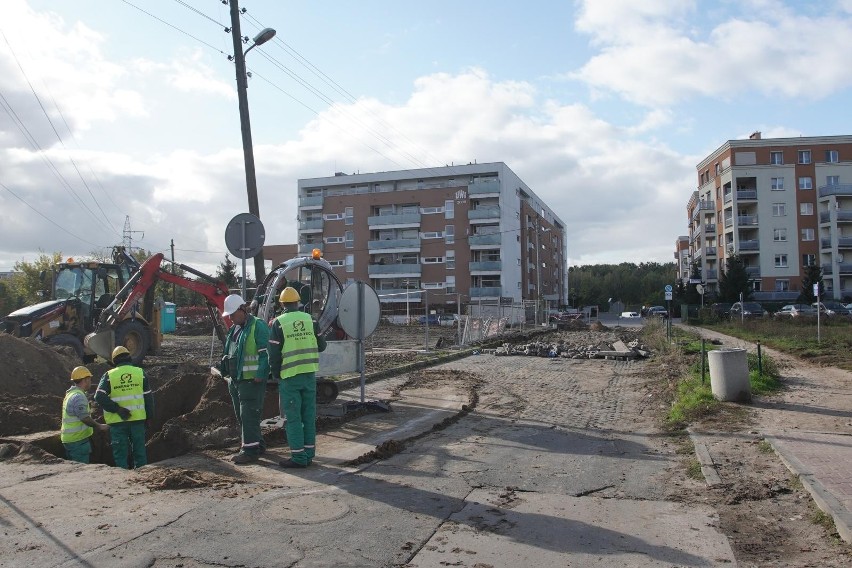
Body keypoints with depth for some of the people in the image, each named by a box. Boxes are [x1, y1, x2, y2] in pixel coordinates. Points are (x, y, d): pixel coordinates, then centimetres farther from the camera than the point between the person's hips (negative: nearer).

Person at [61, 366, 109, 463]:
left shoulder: (70, 394, 16)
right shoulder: (78, 396, -18)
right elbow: (85, 418, -21)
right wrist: (100, 426, -9)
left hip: (69, 439, 10)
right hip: (78, 440, -10)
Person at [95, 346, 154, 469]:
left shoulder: (109, 376, -2)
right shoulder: (140, 373, 1)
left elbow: (99, 397, -14)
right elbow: (148, 396, 2)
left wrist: (117, 409, -11)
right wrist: (148, 416, 10)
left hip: (118, 421, -1)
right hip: (138, 418, 2)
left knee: (120, 453, 8)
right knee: (139, 450, 13)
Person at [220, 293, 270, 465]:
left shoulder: (258, 326, -12)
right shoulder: (234, 329, 17)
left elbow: (266, 353, -17)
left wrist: (260, 375, -21)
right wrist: (227, 372, 19)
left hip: (251, 380, -10)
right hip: (235, 380, 10)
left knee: (248, 416, -8)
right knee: (242, 416, 15)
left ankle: (250, 450, -2)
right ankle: (257, 444, 26)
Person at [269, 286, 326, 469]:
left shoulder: (279, 323, -8)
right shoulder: (310, 320, 3)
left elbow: (274, 354, -8)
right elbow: (321, 346, 8)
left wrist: (277, 375, 6)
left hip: (289, 376, -4)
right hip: (309, 374, 4)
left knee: (293, 418, 3)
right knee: (309, 415, 12)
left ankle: (298, 457, 5)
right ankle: (309, 453, 18)